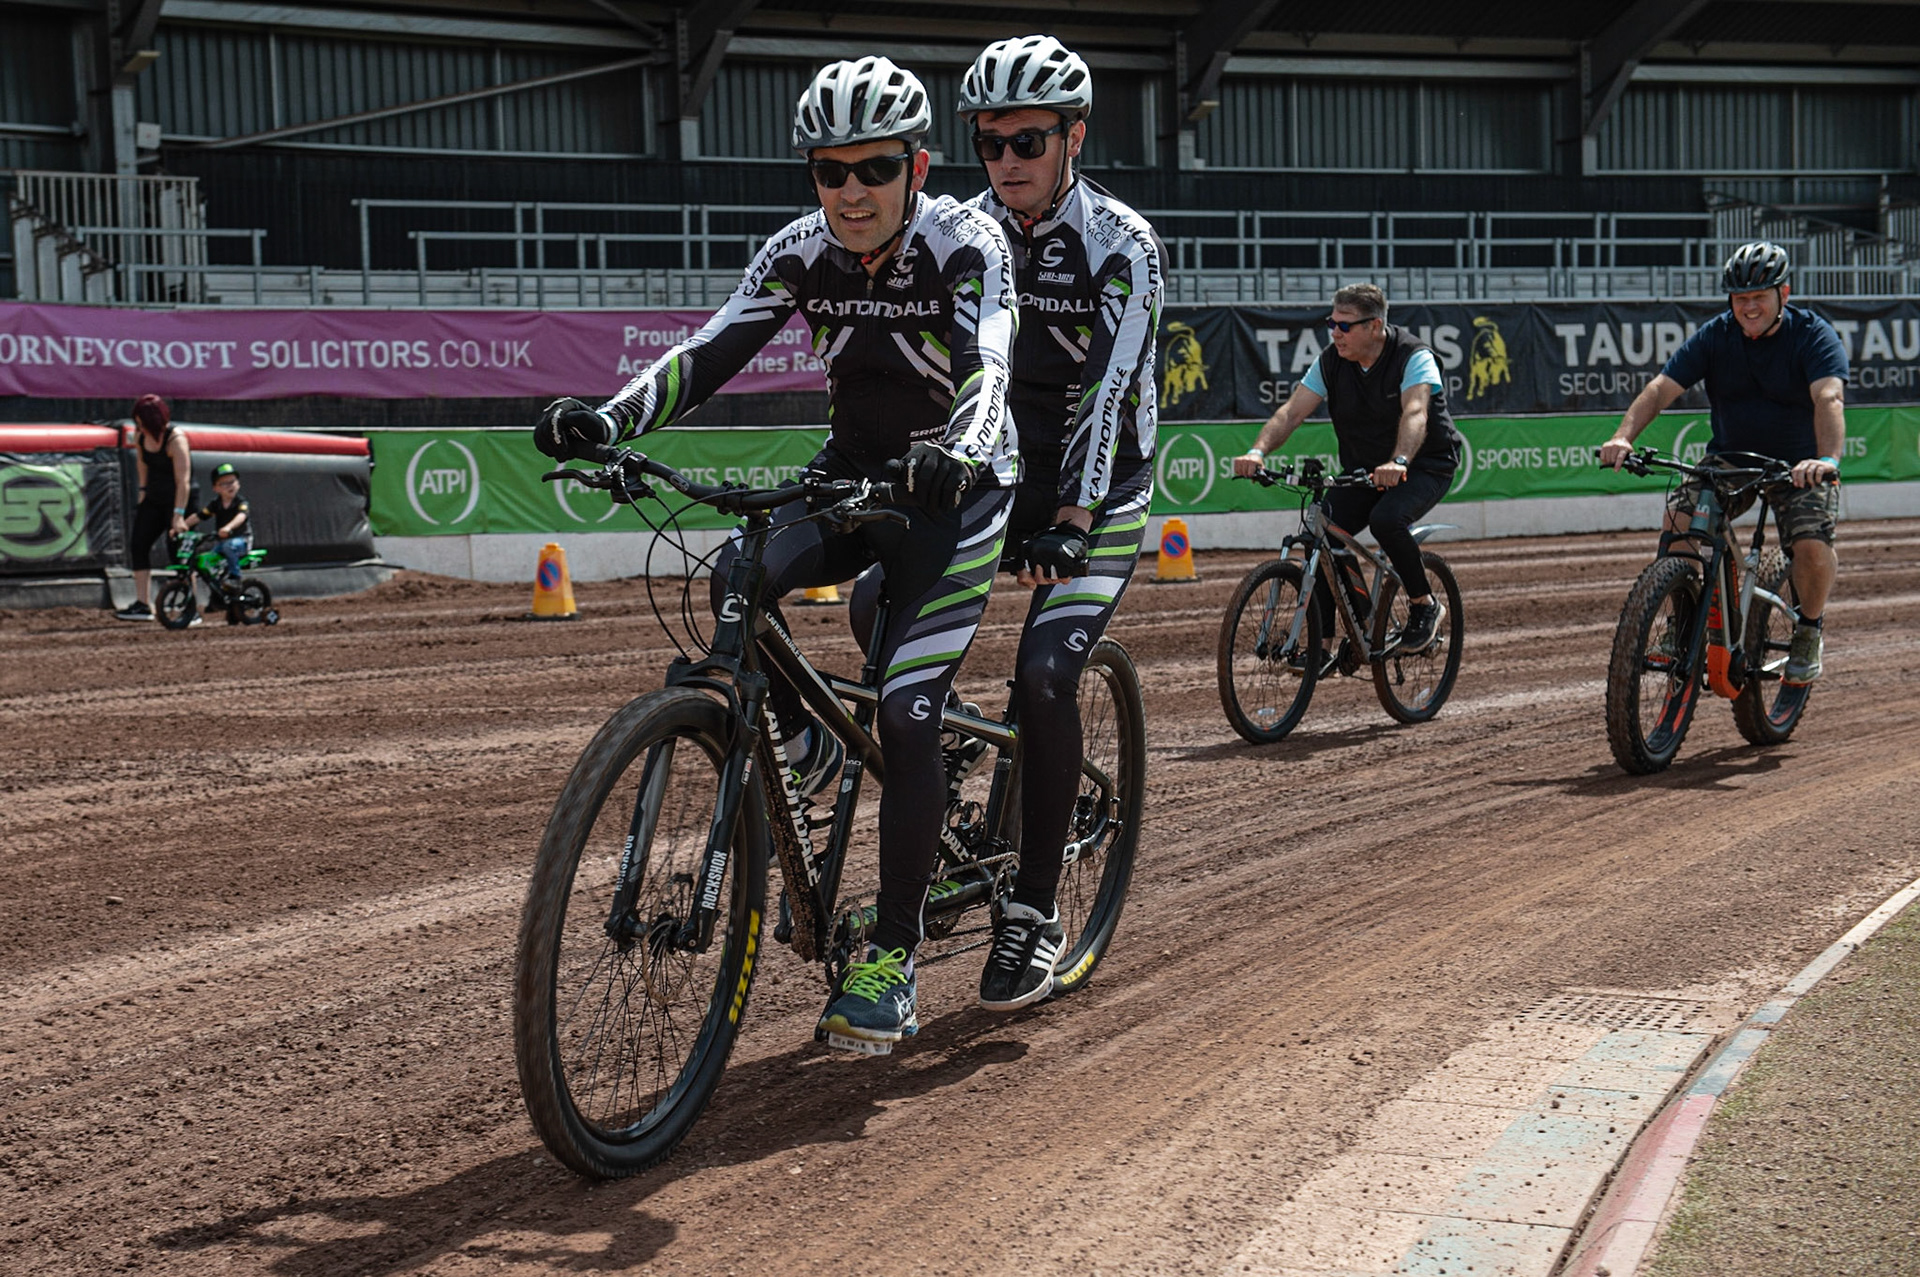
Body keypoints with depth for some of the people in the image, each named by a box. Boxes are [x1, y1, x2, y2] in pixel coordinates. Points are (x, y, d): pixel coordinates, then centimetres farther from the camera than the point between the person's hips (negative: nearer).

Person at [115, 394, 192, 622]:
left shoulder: (176, 440, -25)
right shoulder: (140, 435, -3)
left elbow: (182, 480, -30)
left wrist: (178, 514, -35)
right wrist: (143, 489, 13)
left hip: (177, 500, -8)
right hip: (153, 500, 8)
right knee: (138, 546, 1)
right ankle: (142, 605, 4)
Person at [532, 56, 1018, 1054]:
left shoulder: (966, 245, -19)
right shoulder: (801, 252, -7)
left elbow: (987, 370, -34)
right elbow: (710, 352, -15)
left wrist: (958, 456, -56)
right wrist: (609, 419, -33)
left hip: (956, 487, -4)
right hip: (852, 473, 4)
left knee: (904, 710, -17)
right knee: (736, 581, -27)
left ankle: (892, 959, -6)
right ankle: (801, 748, 1)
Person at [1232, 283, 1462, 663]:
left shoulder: (1413, 357, -20)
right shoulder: (1330, 363, -7)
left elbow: (1415, 413, -37)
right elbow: (1291, 412, -14)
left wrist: (1398, 462, -56)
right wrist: (1258, 451, -33)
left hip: (1426, 465, -5)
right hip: (1362, 469, 5)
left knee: (1386, 519, -34)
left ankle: (1426, 607, -10)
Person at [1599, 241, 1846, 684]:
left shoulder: (1814, 336, -15)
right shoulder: (1713, 336, -7)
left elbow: (1829, 399, -33)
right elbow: (1662, 387, -17)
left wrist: (1827, 459, -52)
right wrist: (1624, 436, -37)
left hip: (1800, 464, -3)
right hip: (1729, 457, 3)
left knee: (1812, 548, -27)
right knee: (1679, 518, -25)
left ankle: (1809, 630, 5)